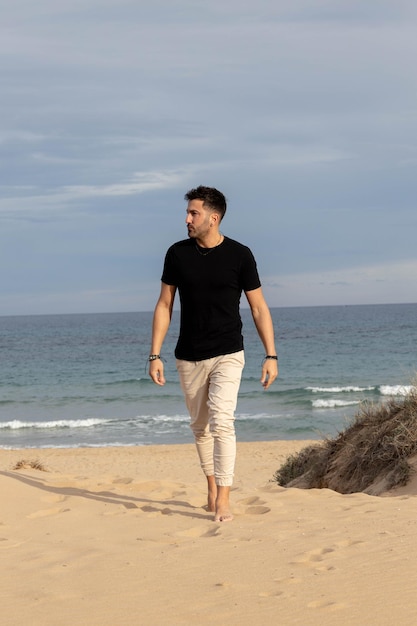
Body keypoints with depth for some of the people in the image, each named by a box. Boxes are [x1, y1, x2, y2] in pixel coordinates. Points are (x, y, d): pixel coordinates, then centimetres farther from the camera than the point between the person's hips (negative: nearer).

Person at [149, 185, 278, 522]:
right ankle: (212, 485, 32)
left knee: (221, 421, -18)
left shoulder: (239, 255, -7)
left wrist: (271, 356, -6)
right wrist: (155, 356, -1)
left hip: (227, 355, -3)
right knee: (200, 426, 12)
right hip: (189, 357, 3)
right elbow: (164, 305, 5)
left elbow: (259, 308, -1)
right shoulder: (177, 254, -1)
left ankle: (223, 500, -18)